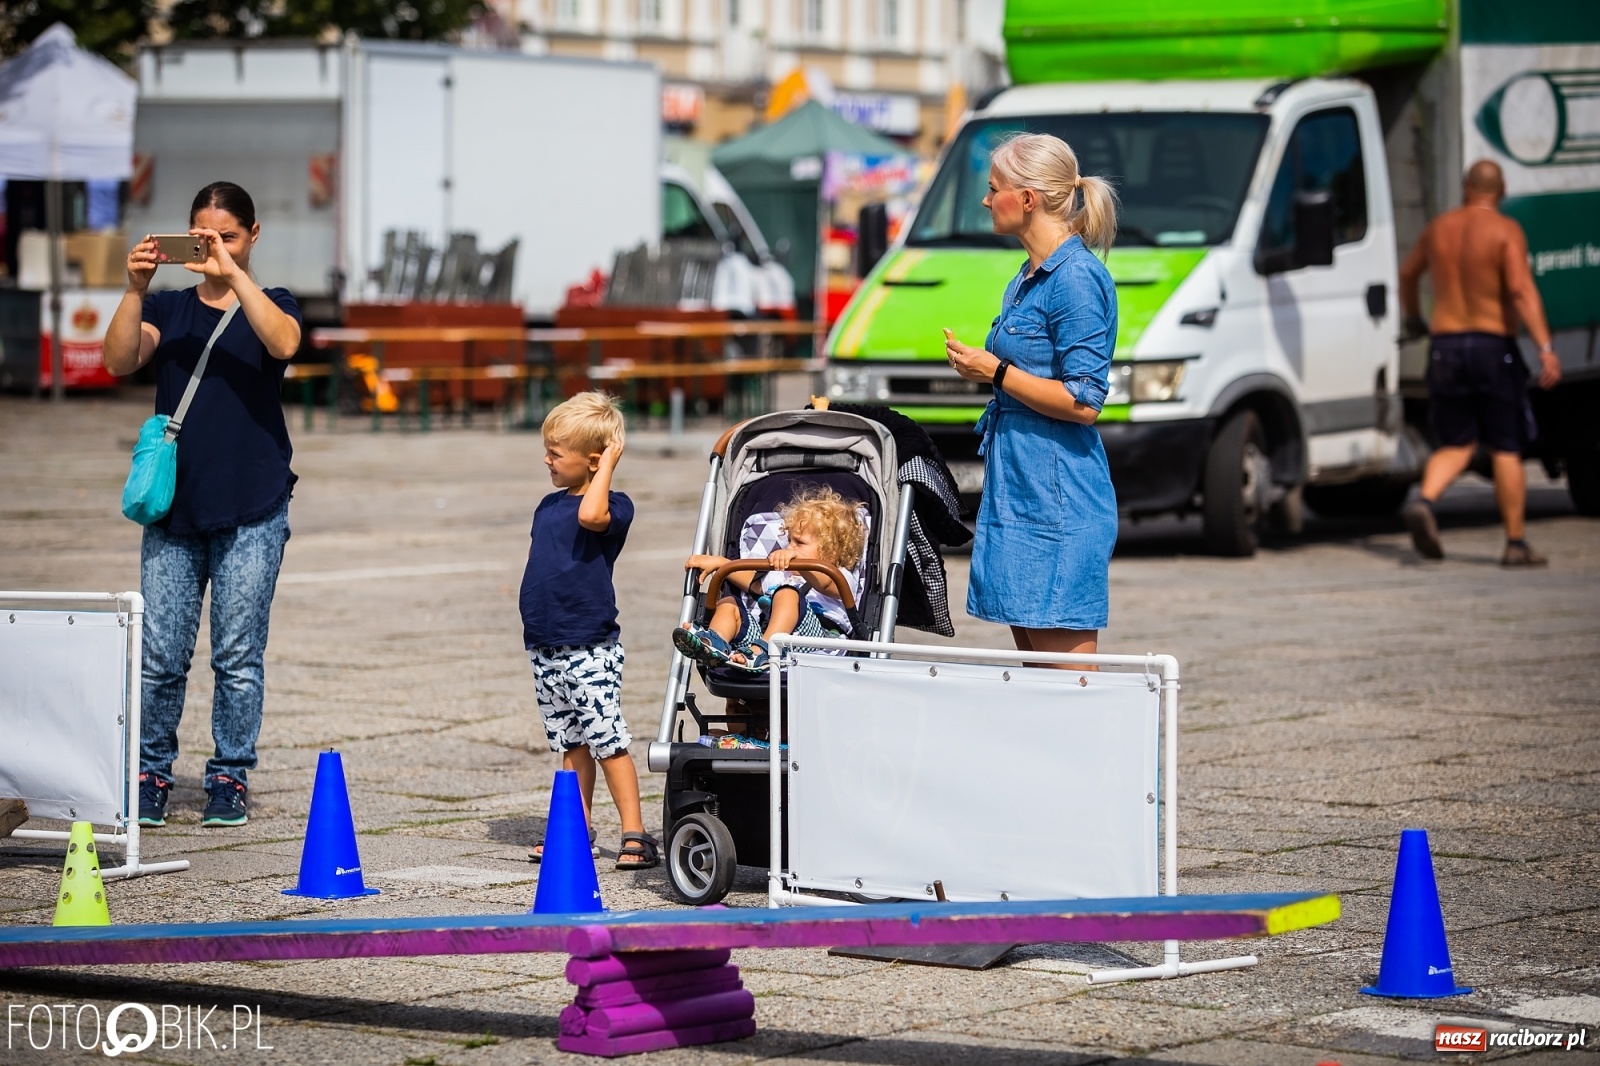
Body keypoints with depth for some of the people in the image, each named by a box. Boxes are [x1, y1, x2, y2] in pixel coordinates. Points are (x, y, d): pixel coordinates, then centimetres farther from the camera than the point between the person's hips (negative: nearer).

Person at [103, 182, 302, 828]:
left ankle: (230, 777, 10)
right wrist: (135, 289, -19)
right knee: (161, 653, 0)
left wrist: (233, 273, -25)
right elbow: (119, 361, -7)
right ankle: (153, 771, 12)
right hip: (174, 506, 2)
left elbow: (284, 344, -18)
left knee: (238, 655, 0)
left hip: (251, 509, -2)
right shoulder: (169, 309, 10)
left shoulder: (270, 306, 6)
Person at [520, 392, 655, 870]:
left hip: (589, 648, -8)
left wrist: (608, 465, -21)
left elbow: (591, 515, -33)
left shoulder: (614, 507, -10)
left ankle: (635, 834, -6)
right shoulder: (549, 505, 13)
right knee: (570, 742, 14)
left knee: (608, 741, -8)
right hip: (545, 647, 8)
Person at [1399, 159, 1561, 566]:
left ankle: (1424, 501, -16)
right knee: (1506, 450, 3)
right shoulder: (1505, 231, -7)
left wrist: (1414, 319, 44)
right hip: (1494, 347, -4)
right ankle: (1516, 544, 4)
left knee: (1457, 444, 12)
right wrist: (1545, 347, -24)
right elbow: (1521, 290, -20)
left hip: (1445, 346, 4)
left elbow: (1407, 275, 25)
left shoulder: (1438, 228, 9)